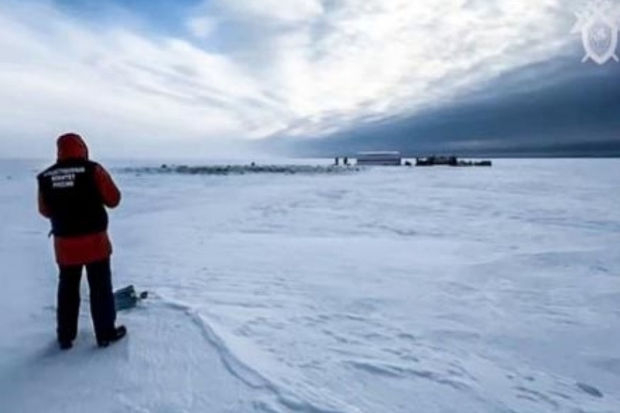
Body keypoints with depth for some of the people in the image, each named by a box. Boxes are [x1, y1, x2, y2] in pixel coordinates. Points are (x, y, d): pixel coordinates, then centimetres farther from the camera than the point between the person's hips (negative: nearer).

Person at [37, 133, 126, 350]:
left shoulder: (46, 177, 1)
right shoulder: (92, 169, -12)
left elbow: (45, 210, 9)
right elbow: (113, 199, -7)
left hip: (64, 243, 4)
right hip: (94, 240, -3)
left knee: (67, 288, 17)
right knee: (100, 287, 8)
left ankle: (65, 336, 27)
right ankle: (105, 333, 17)